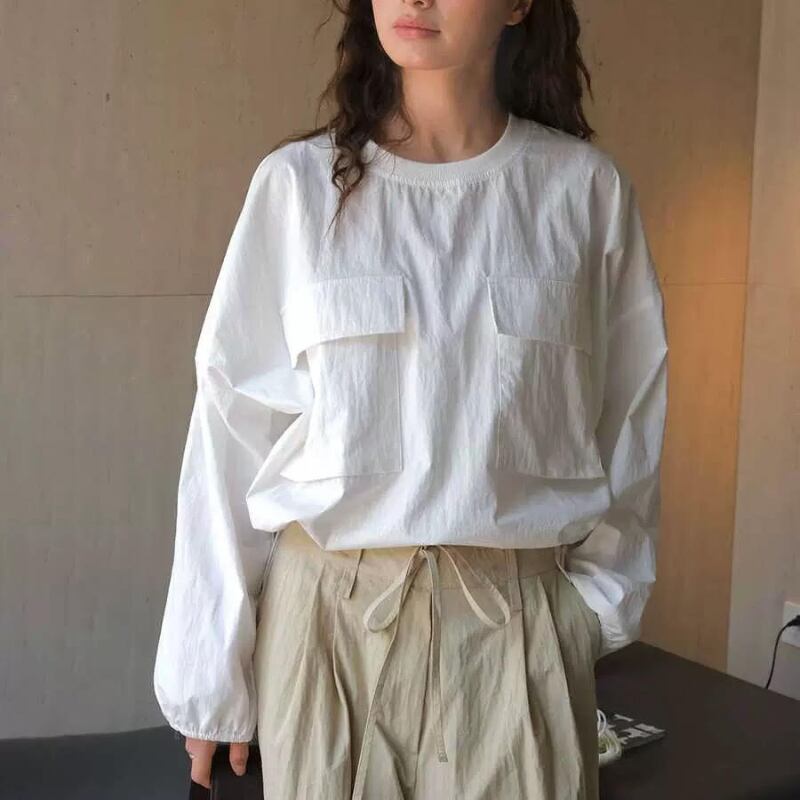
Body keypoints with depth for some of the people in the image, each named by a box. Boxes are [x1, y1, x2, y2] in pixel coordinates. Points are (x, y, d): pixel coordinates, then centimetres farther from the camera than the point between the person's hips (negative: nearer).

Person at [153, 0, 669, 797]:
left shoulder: (585, 188, 0)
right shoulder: (298, 182, -2)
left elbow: (627, 416, 7)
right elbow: (234, 429, 0)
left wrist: (596, 597, 1)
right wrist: (209, 661, 1)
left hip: (519, 620, 1)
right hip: (329, 611, 0)